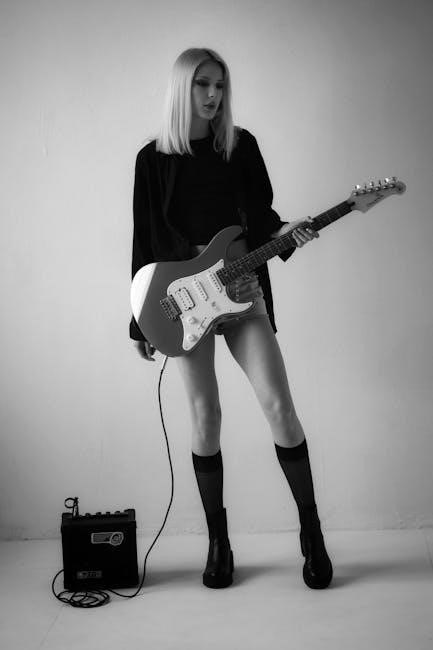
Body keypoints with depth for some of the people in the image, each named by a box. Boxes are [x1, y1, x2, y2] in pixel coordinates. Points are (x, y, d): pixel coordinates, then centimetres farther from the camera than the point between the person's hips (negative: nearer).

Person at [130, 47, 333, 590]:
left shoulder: (241, 145, 7)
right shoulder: (153, 158, 4)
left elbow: (260, 213, 9)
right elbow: (145, 239, 5)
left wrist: (285, 233, -15)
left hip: (241, 290, 1)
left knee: (279, 406, -7)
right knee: (205, 416, 2)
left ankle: (311, 531, 9)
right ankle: (218, 541, 17)